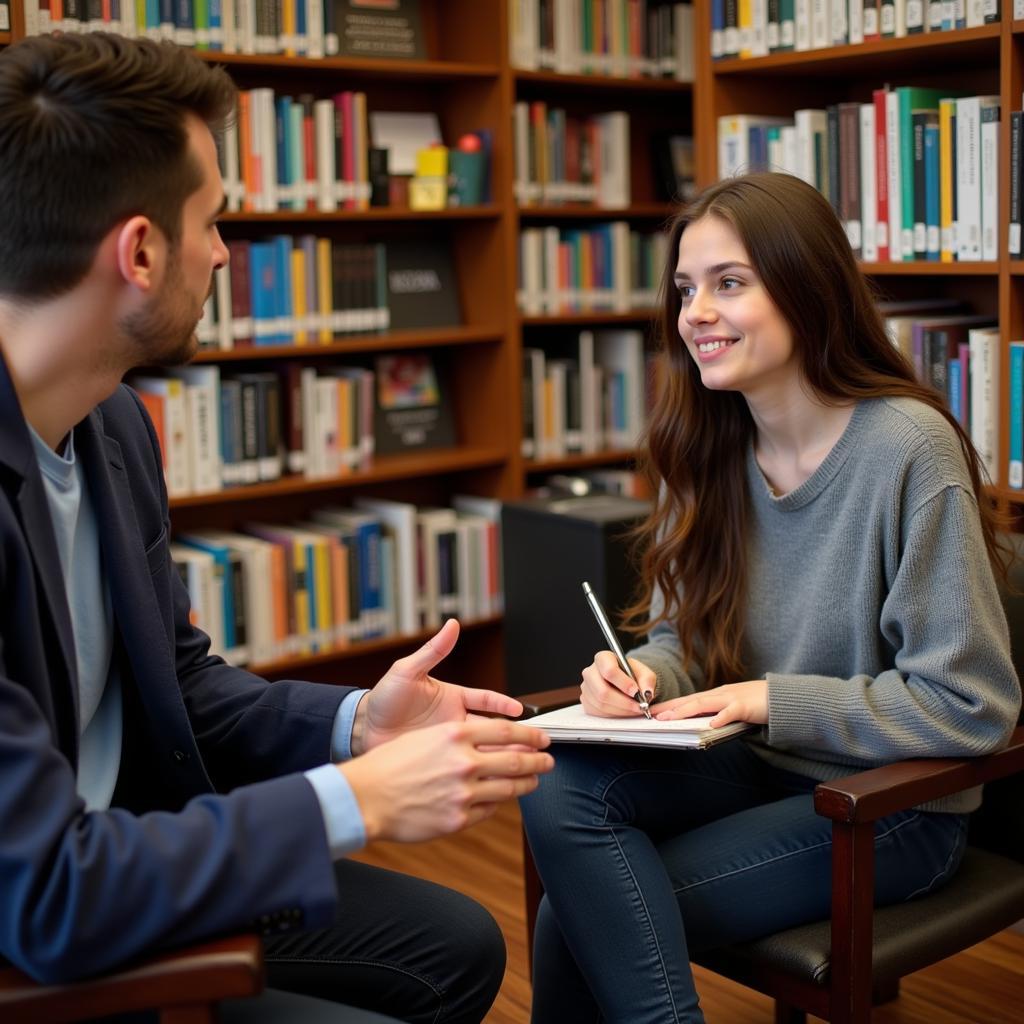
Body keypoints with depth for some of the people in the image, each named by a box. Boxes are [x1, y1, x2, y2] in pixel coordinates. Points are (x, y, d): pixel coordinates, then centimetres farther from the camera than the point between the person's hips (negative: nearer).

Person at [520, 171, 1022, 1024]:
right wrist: (643, 676, -13)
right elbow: (683, 635, 9)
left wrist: (773, 700, -20)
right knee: (559, 792, -21)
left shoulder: (906, 448, -18)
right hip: (752, 765, 6)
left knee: (584, 913, -18)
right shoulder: (707, 449, 1)